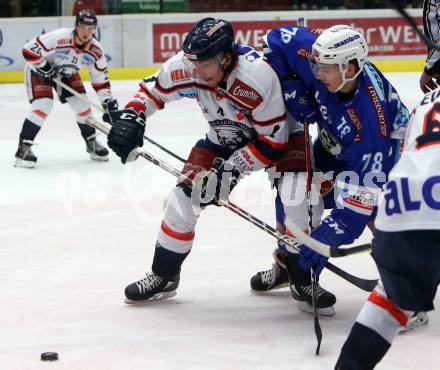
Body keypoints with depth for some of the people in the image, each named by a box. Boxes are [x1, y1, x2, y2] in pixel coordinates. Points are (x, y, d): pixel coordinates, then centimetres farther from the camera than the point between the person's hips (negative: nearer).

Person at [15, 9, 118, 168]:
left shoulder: (95, 50, -17)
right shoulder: (59, 37, -36)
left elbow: (100, 77, -5)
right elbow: (29, 50, -33)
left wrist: (108, 100, -12)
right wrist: (46, 69, -28)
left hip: (66, 72, 6)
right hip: (39, 69, -6)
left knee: (82, 104, -2)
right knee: (43, 105, -22)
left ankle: (91, 143, 20)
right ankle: (23, 148, -17)